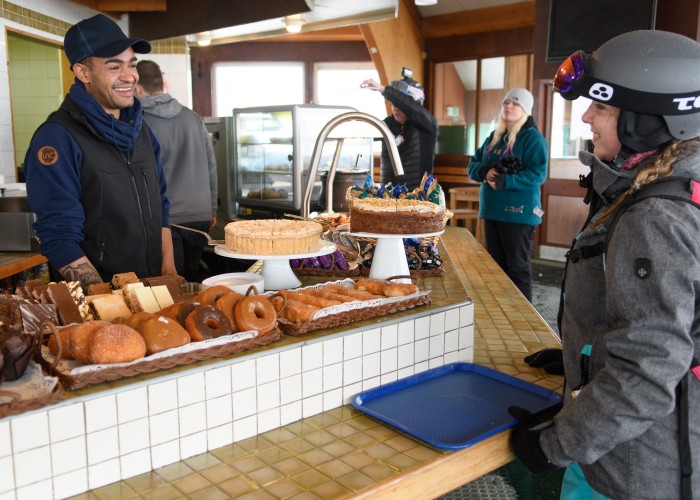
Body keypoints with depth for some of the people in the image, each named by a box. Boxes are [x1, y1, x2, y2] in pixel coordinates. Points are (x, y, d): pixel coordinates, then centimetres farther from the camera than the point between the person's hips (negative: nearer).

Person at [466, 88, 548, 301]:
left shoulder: (533, 138, -7)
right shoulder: (494, 137, 15)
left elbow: (538, 174, -17)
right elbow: (472, 165, 14)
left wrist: (505, 181, -26)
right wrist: (485, 171, -9)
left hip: (518, 212, -7)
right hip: (492, 211, 7)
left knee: (518, 268, -2)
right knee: (496, 266, 14)